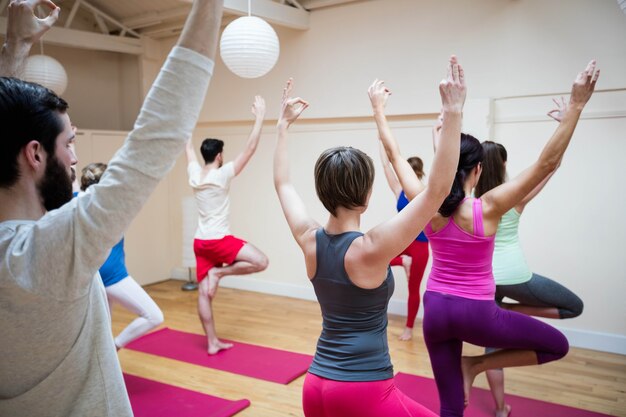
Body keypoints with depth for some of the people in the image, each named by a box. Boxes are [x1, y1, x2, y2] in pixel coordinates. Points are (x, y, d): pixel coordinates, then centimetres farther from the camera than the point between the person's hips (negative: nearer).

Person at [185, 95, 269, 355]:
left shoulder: (194, 174, 5)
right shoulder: (222, 174, -12)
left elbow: (189, 148, 22)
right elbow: (250, 149, -14)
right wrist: (260, 117, -10)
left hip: (200, 242, 8)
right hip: (218, 240, -7)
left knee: (204, 293, 7)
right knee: (260, 262, -6)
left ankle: (212, 343, 12)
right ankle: (219, 272, -4)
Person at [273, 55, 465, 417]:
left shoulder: (310, 241, -4)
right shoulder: (370, 250, -20)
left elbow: (283, 183, 13)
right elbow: (438, 189, -22)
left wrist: (284, 123, 19)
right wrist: (453, 113, -22)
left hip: (316, 386, 6)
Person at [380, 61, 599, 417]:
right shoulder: (488, 209, -17)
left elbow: (395, 156, 2)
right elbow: (547, 163, -19)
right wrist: (576, 105, -18)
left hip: (436, 310, 5)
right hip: (477, 314, -4)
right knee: (557, 345, 19)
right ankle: (475, 365, 10)